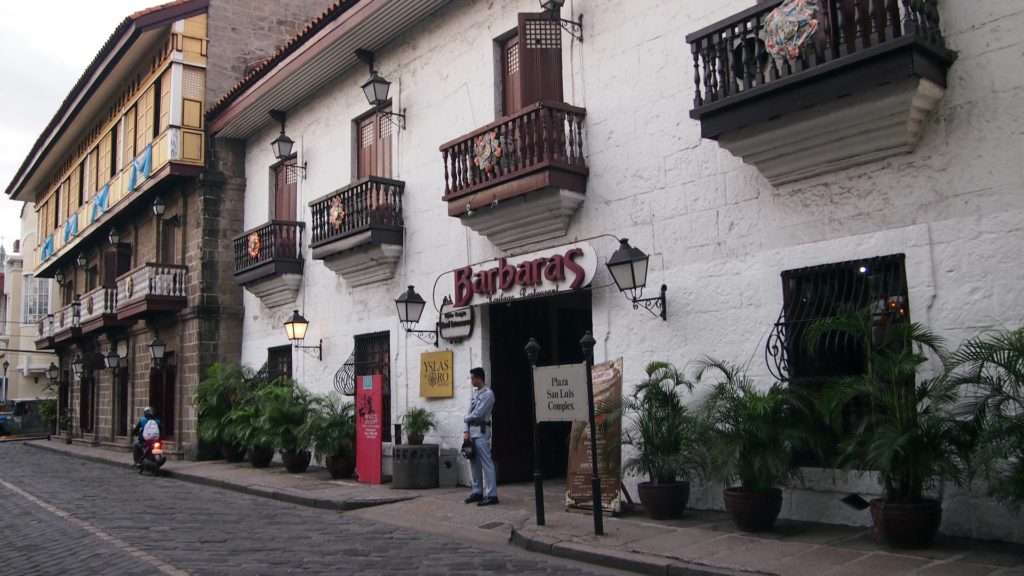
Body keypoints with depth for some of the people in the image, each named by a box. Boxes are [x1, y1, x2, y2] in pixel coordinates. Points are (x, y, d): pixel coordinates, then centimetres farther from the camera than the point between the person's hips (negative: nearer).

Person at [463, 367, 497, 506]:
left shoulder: (488, 394, -10)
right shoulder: (475, 392, 15)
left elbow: (477, 414, -15)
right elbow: (470, 412, 11)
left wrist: (465, 418, 3)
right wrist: (466, 431, 3)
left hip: (481, 431, -8)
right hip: (472, 430, 8)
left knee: (486, 462, -9)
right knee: (474, 462, 12)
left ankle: (491, 495, -9)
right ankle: (477, 492, 21)